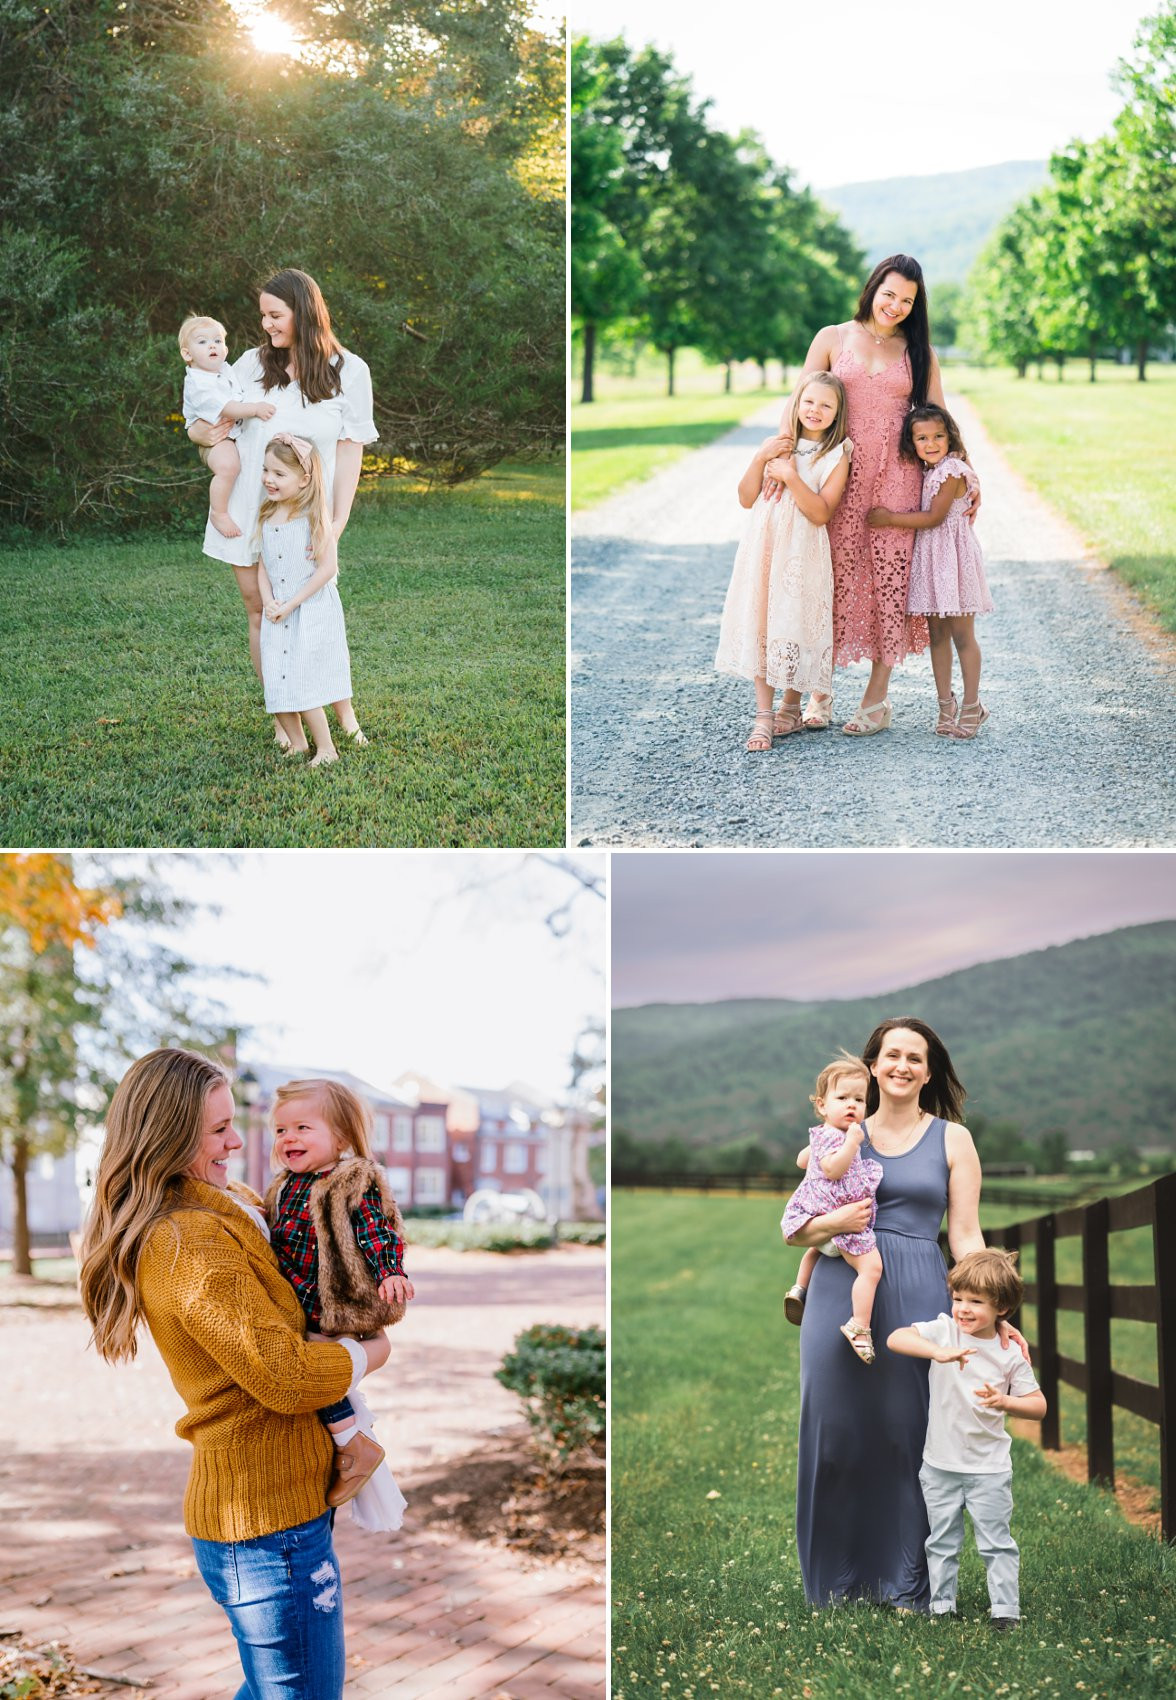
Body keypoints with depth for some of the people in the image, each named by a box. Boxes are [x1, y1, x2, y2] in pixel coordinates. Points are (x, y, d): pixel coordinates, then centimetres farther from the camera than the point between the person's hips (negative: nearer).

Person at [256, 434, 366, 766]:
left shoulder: (314, 517, -13)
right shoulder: (267, 516, 5)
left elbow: (327, 568, -16)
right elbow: (262, 564, 10)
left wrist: (290, 604, -16)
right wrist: (268, 601, -8)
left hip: (312, 612, -6)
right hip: (278, 616, 6)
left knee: (305, 686, -6)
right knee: (278, 684, 4)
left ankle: (326, 748, 6)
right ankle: (296, 743, 18)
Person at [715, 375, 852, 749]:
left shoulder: (836, 457, -2)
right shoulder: (775, 445, 8)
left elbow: (821, 513, -12)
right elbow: (747, 499, 5)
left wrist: (791, 475, -19)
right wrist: (760, 459, -8)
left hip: (802, 554, -3)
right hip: (763, 548, 3)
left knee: (795, 624, 0)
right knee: (760, 624, 1)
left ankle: (791, 707, 19)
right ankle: (763, 714, 4)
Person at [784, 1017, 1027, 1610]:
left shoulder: (952, 1139, 8)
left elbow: (965, 1235, 4)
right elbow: (794, 1230, 10)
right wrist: (834, 1222, -12)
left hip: (917, 1295, -1)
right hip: (841, 1292, 1)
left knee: (909, 1434, 1)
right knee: (836, 1431, 4)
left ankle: (906, 1580, 14)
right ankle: (835, 1577, 18)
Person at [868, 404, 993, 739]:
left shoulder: (952, 470, -13)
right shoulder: (927, 472, 13)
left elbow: (934, 517, -17)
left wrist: (890, 518, -14)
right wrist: (887, 518, 3)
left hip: (953, 555, -8)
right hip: (928, 555, 8)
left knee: (961, 635, -2)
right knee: (937, 635, 10)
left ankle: (971, 706, 5)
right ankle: (945, 705, 16)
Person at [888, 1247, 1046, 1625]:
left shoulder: (1009, 1354, -6)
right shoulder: (943, 1331, -6)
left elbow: (1038, 1406, -2)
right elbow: (895, 1339, -22)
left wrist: (1004, 1401, -21)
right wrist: (938, 1352, -36)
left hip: (989, 1469, -1)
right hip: (940, 1465, 1)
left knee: (996, 1543, 2)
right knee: (941, 1543, 12)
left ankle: (1005, 1610, 11)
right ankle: (941, 1607, 23)